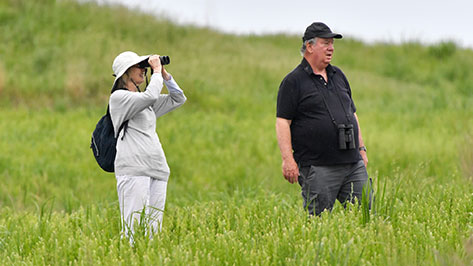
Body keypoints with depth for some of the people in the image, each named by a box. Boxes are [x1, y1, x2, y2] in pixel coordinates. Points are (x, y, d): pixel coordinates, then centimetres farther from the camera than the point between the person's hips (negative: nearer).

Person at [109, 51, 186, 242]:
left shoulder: (145, 102, 22)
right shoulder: (119, 97, -1)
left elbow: (178, 99, 26)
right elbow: (151, 96, -16)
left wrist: (164, 74, 16)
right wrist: (157, 72, -3)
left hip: (157, 169, 8)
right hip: (133, 169, -8)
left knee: (153, 229, 2)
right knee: (131, 228, -13)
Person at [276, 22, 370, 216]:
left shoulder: (338, 76, 18)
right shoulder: (293, 81, -3)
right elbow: (282, 122, -9)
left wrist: (361, 149, 21)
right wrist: (288, 159, -17)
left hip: (353, 164, 6)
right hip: (318, 169, -6)